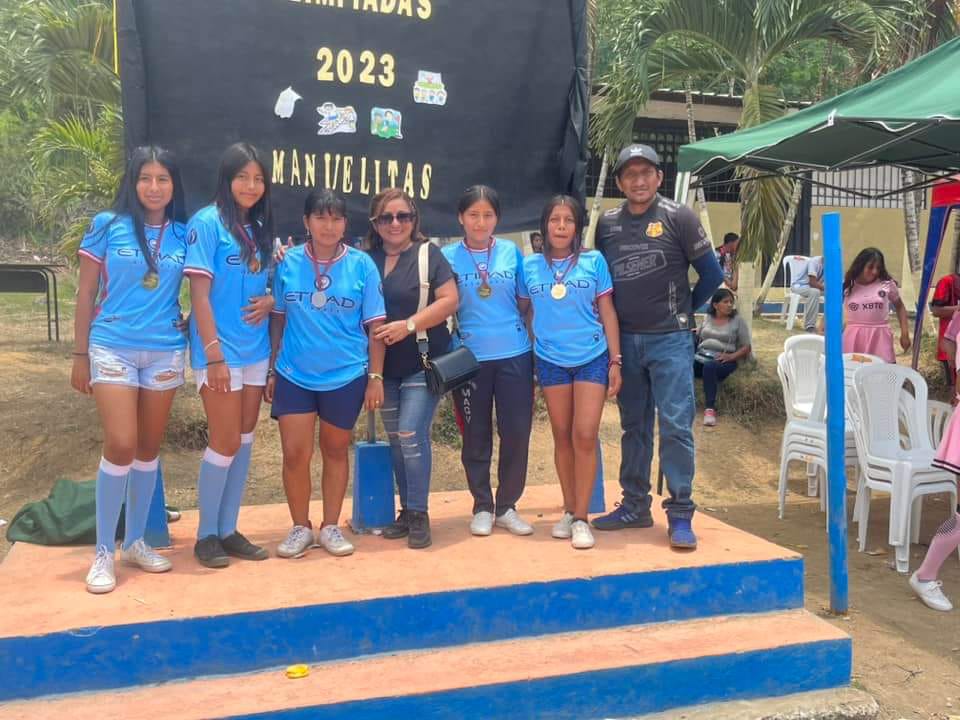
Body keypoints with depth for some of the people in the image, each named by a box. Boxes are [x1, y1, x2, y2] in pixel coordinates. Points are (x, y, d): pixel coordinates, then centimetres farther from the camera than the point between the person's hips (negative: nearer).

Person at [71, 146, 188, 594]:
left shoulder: (183, 234, 4)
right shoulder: (108, 226, -1)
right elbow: (86, 295, 1)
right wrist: (80, 354, -1)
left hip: (165, 352, 3)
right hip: (112, 349, -3)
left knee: (149, 448, 9)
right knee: (121, 445, -11)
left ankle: (135, 541, 23)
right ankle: (103, 552, 3)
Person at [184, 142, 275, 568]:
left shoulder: (260, 228, 10)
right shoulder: (207, 222, -9)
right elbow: (200, 295, -14)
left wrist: (270, 301, -4)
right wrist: (214, 355, -18)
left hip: (256, 350, 7)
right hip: (220, 351, -7)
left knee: (245, 441, 10)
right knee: (226, 442, -3)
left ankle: (228, 530, 21)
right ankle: (206, 535, 13)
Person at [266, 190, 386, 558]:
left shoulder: (362, 264, -5)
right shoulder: (289, 262, -1)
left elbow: (375, 325, -3)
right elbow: (278, 319, 6)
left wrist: (375, 376, -5)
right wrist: (271, 369, 6)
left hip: (346, 376, 0)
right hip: (294, 375, 1)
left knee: (335, 452, 12)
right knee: (295, 454, -2)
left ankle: (331, 527, 26)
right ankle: (300, 527, 18)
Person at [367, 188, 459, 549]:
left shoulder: (429, 254, -5)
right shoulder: (366, 260, 5)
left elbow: (449, 299, -12)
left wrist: (408, 324, -20)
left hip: (423, 364, -5)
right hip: (384, 367, 5)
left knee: (411, 435, -11)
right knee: (396, 440, 11)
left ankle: (419, 514, 2)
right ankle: (406, 510, 23)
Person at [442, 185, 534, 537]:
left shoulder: (512, 252, 4)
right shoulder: (448, 256, 1)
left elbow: (525, 303, 9)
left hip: (514, 355, 1)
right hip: (469, 358, -1)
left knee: (517, 433, 2)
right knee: (476, 436, 8)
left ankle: (506, 506, 19)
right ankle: (482, 507, 23)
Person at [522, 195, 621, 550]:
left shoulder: (594, 261, -1)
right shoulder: (530, 265, 3)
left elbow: (607, 312, 1)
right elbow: (526, 314, 10)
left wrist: (615, 361, -2)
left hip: (592, 358, -2)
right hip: (550, 361, 2)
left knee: (585, 436, -8)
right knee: (562, 437, 9)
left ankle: (581, 518, 0)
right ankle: (569, 510, 21)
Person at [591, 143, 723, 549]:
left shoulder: (678, 218, -4)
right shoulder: (606, 223, 7)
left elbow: (711, 273, 0)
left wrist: (684, 310, 8)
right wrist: (613, 318, 7)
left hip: (669, 340, -4)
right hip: (624, 341, 4)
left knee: (675, 425, -7)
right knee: (634, 427, 12)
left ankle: (680, 514, 1)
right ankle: (635, 506, 22)